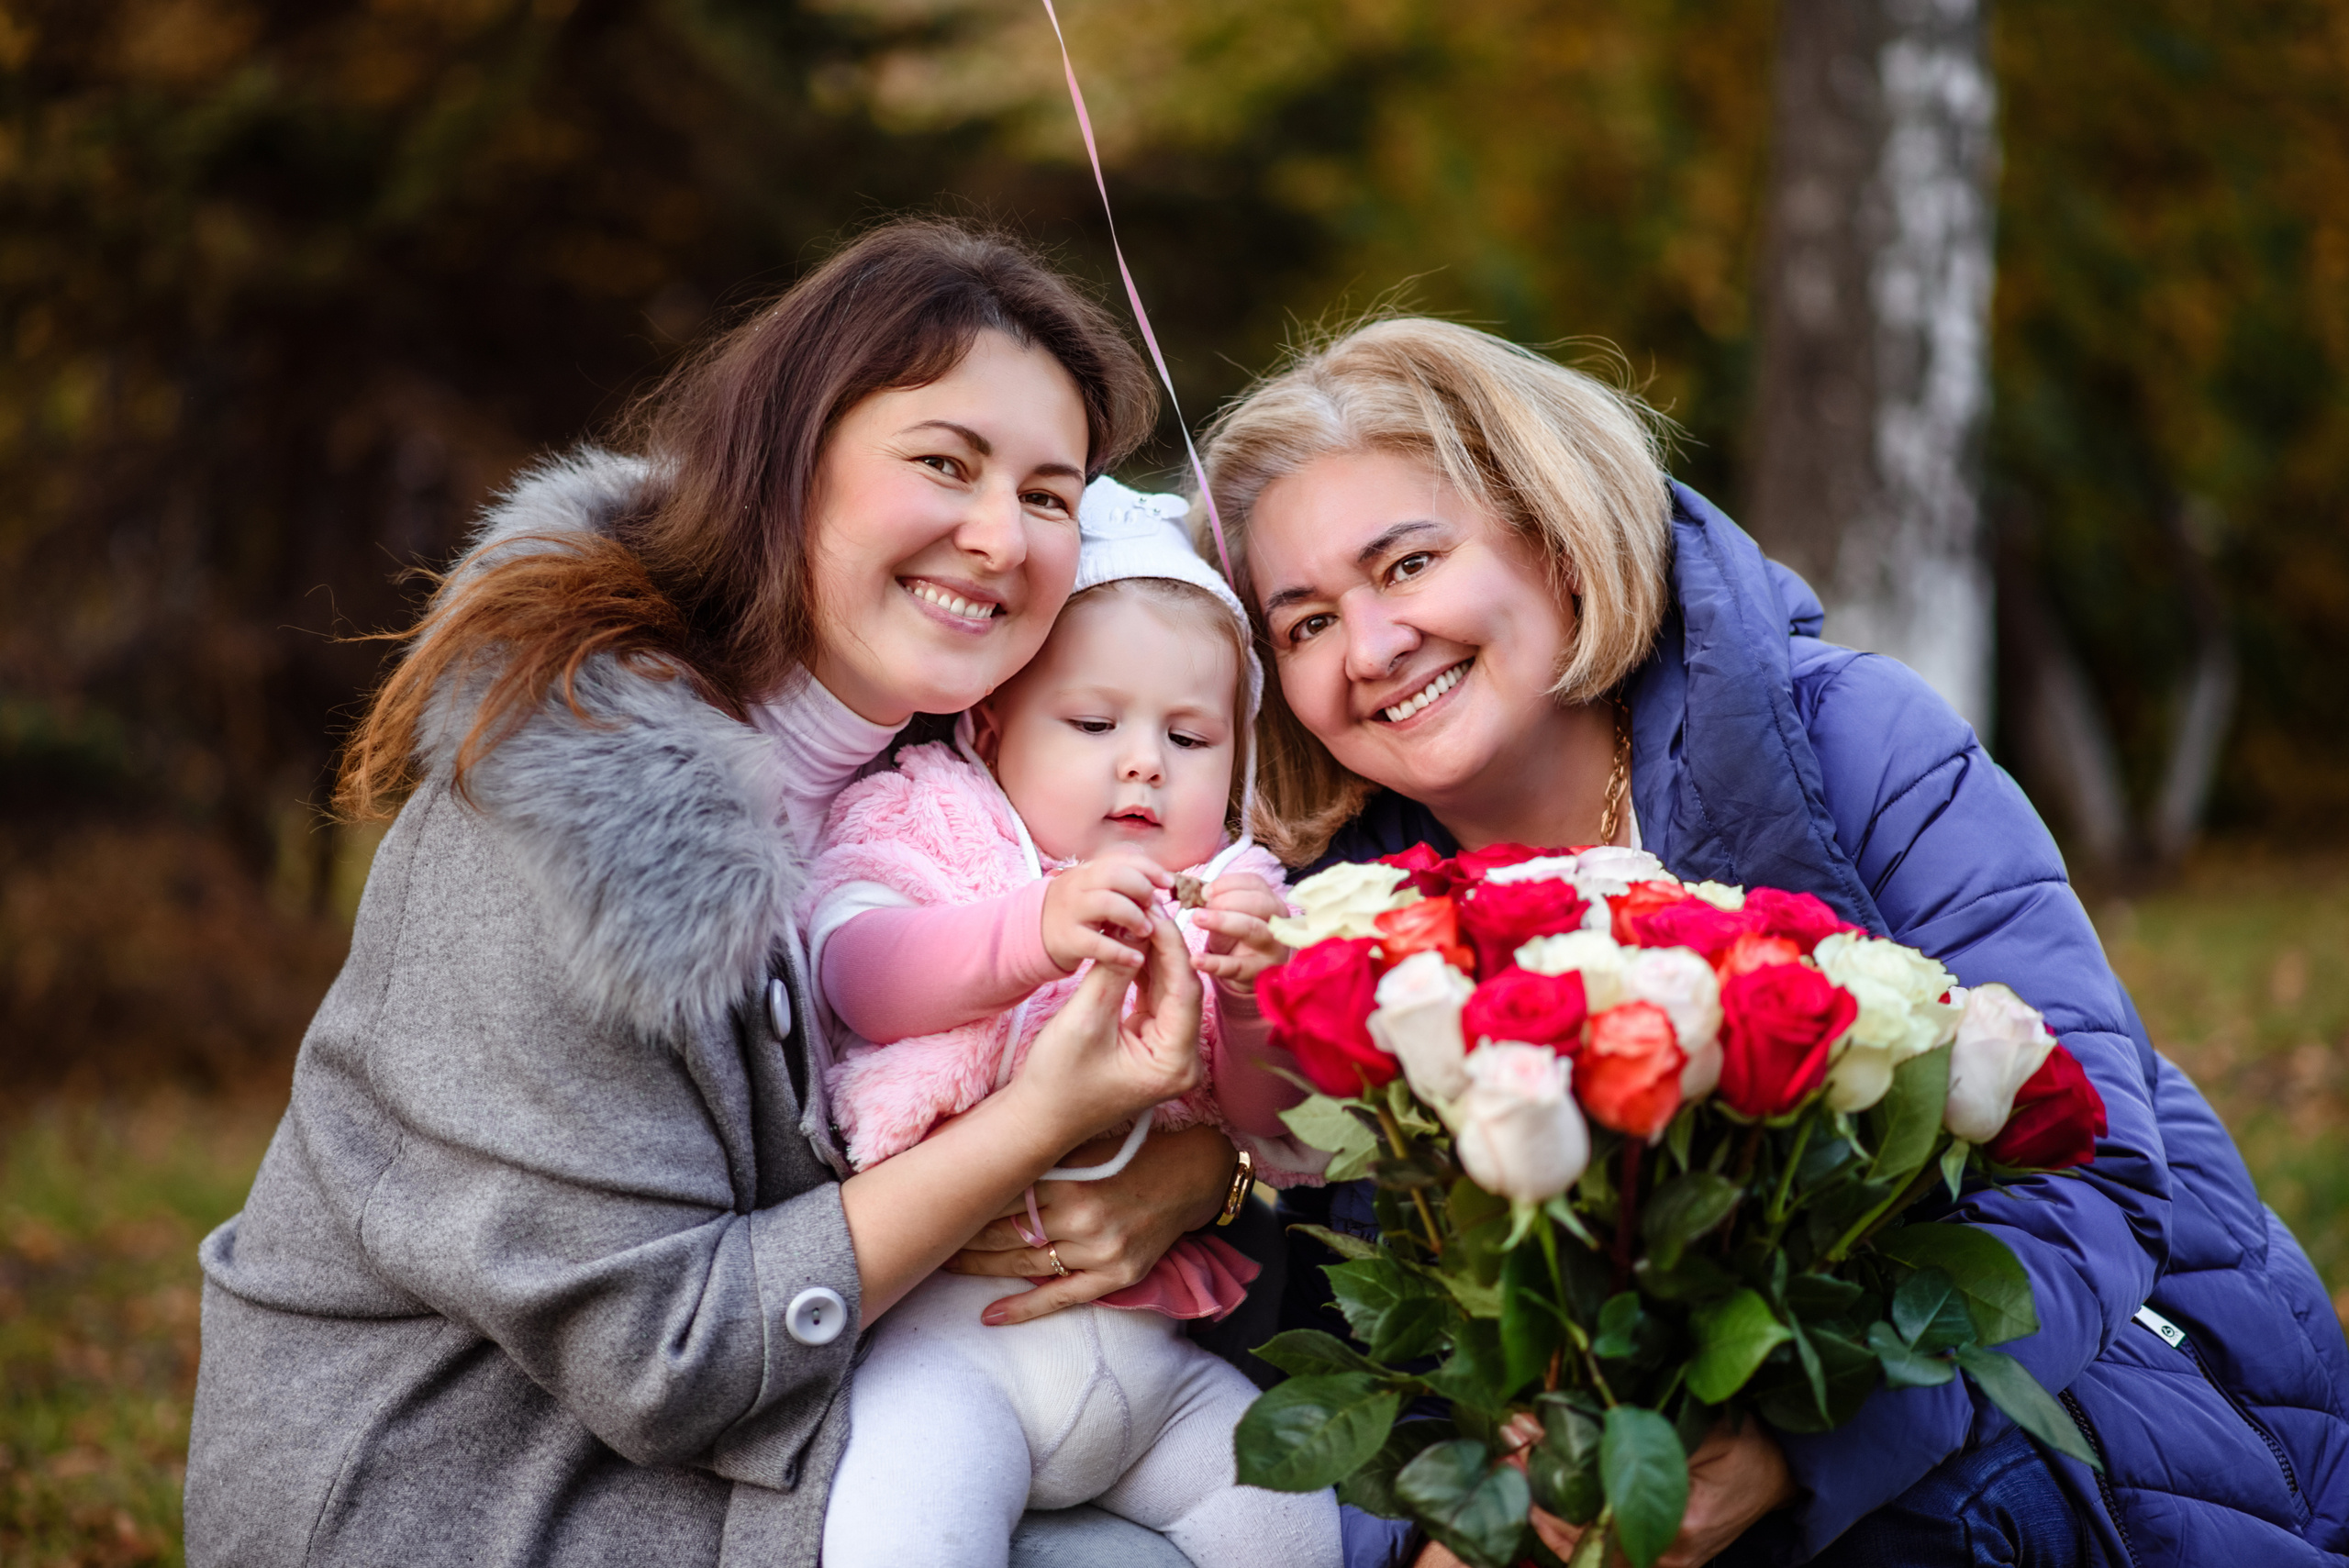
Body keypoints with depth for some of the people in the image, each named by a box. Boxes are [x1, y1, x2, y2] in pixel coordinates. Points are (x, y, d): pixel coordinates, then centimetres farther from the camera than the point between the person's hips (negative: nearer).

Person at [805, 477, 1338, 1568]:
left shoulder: (1226, 904, 17)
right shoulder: (931, 837, 7)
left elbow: (1272, 1128, 5)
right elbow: (860, 974, -15)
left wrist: (1254, 994, -17)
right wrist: (1036, 935, -33)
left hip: (1151, 1349, 5)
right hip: (953, 1325, -5)